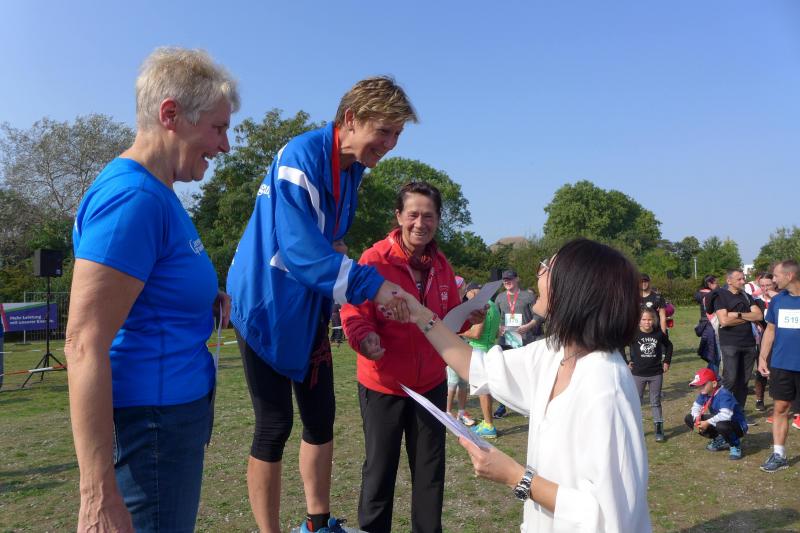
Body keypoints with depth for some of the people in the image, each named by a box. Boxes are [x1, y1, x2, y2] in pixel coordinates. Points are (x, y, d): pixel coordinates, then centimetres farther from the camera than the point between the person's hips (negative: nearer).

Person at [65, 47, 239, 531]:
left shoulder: (158, 194, 11)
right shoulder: (132, 197, -19)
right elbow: (84, 344, -24)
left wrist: (205, 304, 3)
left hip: (177, 410, 10)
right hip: (153, 419, -10)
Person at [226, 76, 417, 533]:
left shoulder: (352, 168, 5)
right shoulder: (301, 157, -21)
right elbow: (301, 251, -29)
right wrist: (371, 285, -28)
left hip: (308, 310, 8)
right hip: (266, 307, -8)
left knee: (321, 418, 13)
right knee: (275, 426, -1)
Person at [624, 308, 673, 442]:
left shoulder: (659, 334, -2)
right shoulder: (634, 334, -10)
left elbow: (669, 345, 16)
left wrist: (667, 362, 11)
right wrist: (626, 362, -8)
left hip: (656, 373, 2)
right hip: (638, 374, -2)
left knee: (656, 402, 10)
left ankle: (659, 429, 16)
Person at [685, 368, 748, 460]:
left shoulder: (723, 394, -30)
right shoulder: (704, 393, -4)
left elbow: (725, 415, -43)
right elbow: (696, 407, 4)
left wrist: (707, 423, -34)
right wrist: (697, 419, -17)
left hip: (737, 426, -8)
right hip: (717, 421, 8)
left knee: (721, 425, -44)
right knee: (689, 419, 0)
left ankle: (735, 446, -8)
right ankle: (719, 441, 10)